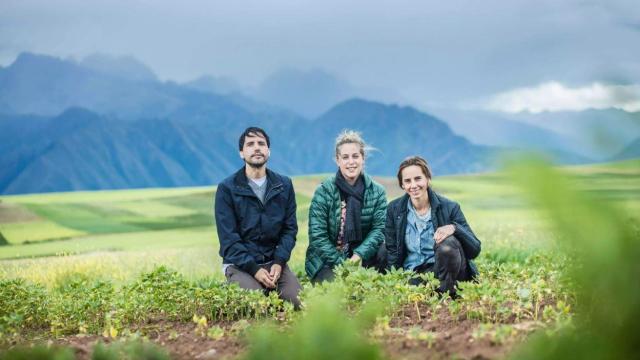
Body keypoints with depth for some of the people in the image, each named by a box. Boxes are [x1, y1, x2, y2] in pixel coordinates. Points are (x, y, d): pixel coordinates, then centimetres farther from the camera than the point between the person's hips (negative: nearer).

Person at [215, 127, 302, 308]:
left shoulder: (284, 185, 7)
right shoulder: (227, 188, -3)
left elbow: (290, 228, 6)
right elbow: (228, 237, -8)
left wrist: (279, 262, -10)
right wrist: (254, 269, -17)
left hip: (274, 261, 3)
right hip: (240, 264, -3)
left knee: (300, 302, -20)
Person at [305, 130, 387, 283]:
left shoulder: (377, 192, 3)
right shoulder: (324, 191, -7)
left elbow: (379, 228, -7)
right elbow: (317, 235, -11)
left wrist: (359, 255, -23)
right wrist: (342, 263, -19)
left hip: (362, 257, 3)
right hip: (326, 262, -3)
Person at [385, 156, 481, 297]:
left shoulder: (449, 207, -5)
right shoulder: (394, 209, 3)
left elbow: (475, 250, -9)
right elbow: (392, 252, 8)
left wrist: (454, 228, -27)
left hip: (445, 273, 0)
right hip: (412, 275, 0)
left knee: (447, 243, -32)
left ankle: (447, 295, -14)